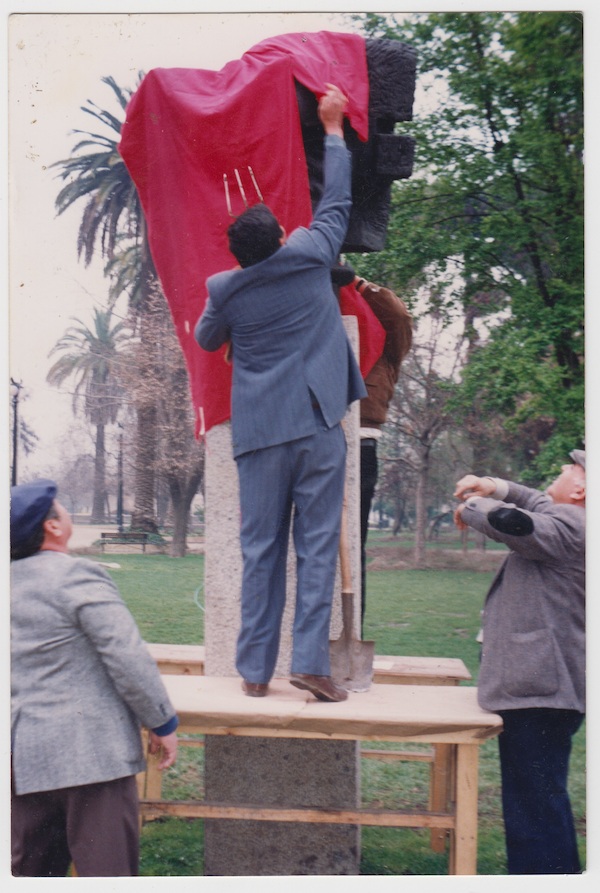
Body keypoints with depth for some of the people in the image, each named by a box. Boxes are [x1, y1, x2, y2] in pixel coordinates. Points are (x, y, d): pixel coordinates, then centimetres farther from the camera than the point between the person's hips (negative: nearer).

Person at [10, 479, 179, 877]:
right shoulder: (77, 575, -13)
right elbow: (128, 657, -17)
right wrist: (164, 723, -7)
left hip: (24, 755, 8)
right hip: (91, 754, -7)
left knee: (29, 869, 16)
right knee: (105, 867, -1)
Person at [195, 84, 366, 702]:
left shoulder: (224, 290, 1)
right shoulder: (310, 258, -2)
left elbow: (206, 339, 20)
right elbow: (336, 203, 13)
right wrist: (333, 129, 22)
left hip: (260, 433, 1)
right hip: (318, 425, -1)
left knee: (260, 550, 6)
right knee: (318, 546, 1)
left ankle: (255, 669, 9)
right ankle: (310, 661, -3)